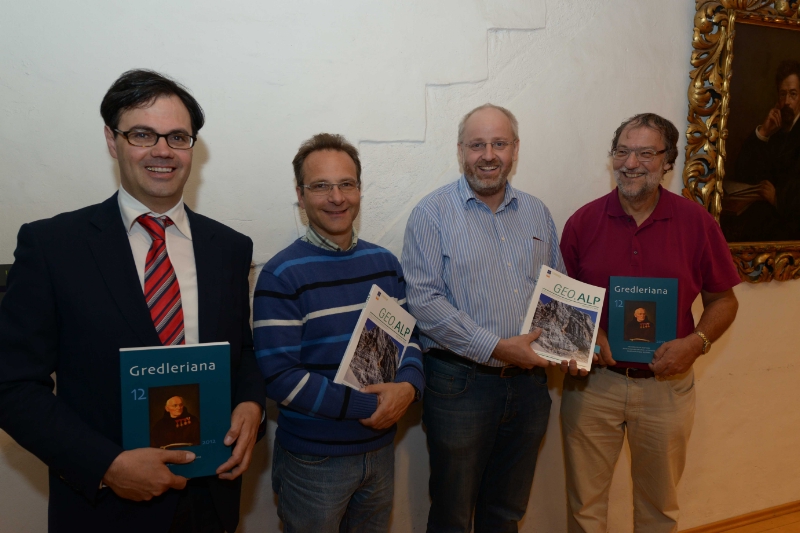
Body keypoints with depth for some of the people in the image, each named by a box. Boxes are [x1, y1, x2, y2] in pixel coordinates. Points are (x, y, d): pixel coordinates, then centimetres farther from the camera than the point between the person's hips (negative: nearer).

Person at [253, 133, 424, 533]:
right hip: (313, 460, -5)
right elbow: (279, 376, -19)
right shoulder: (281, 276, -15)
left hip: (380, 448, 5)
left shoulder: (384, 263, 2)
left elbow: (408, 334, 7)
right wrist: (366, 406, -20)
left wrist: (408, 385, -13)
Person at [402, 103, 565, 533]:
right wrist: (496, 347, -20)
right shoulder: (433, 214, -8)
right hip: (460, 382, -4)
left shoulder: (537, 214, 9)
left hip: (528, 381, 5)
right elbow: (424, 303, -17)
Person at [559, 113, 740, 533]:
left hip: (666, 384, 1)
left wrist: (696, 342, -14)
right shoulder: (583, 222, -3)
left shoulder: (696, 223, -4)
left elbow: (723, 299, 4)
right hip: (592, 381, 0)